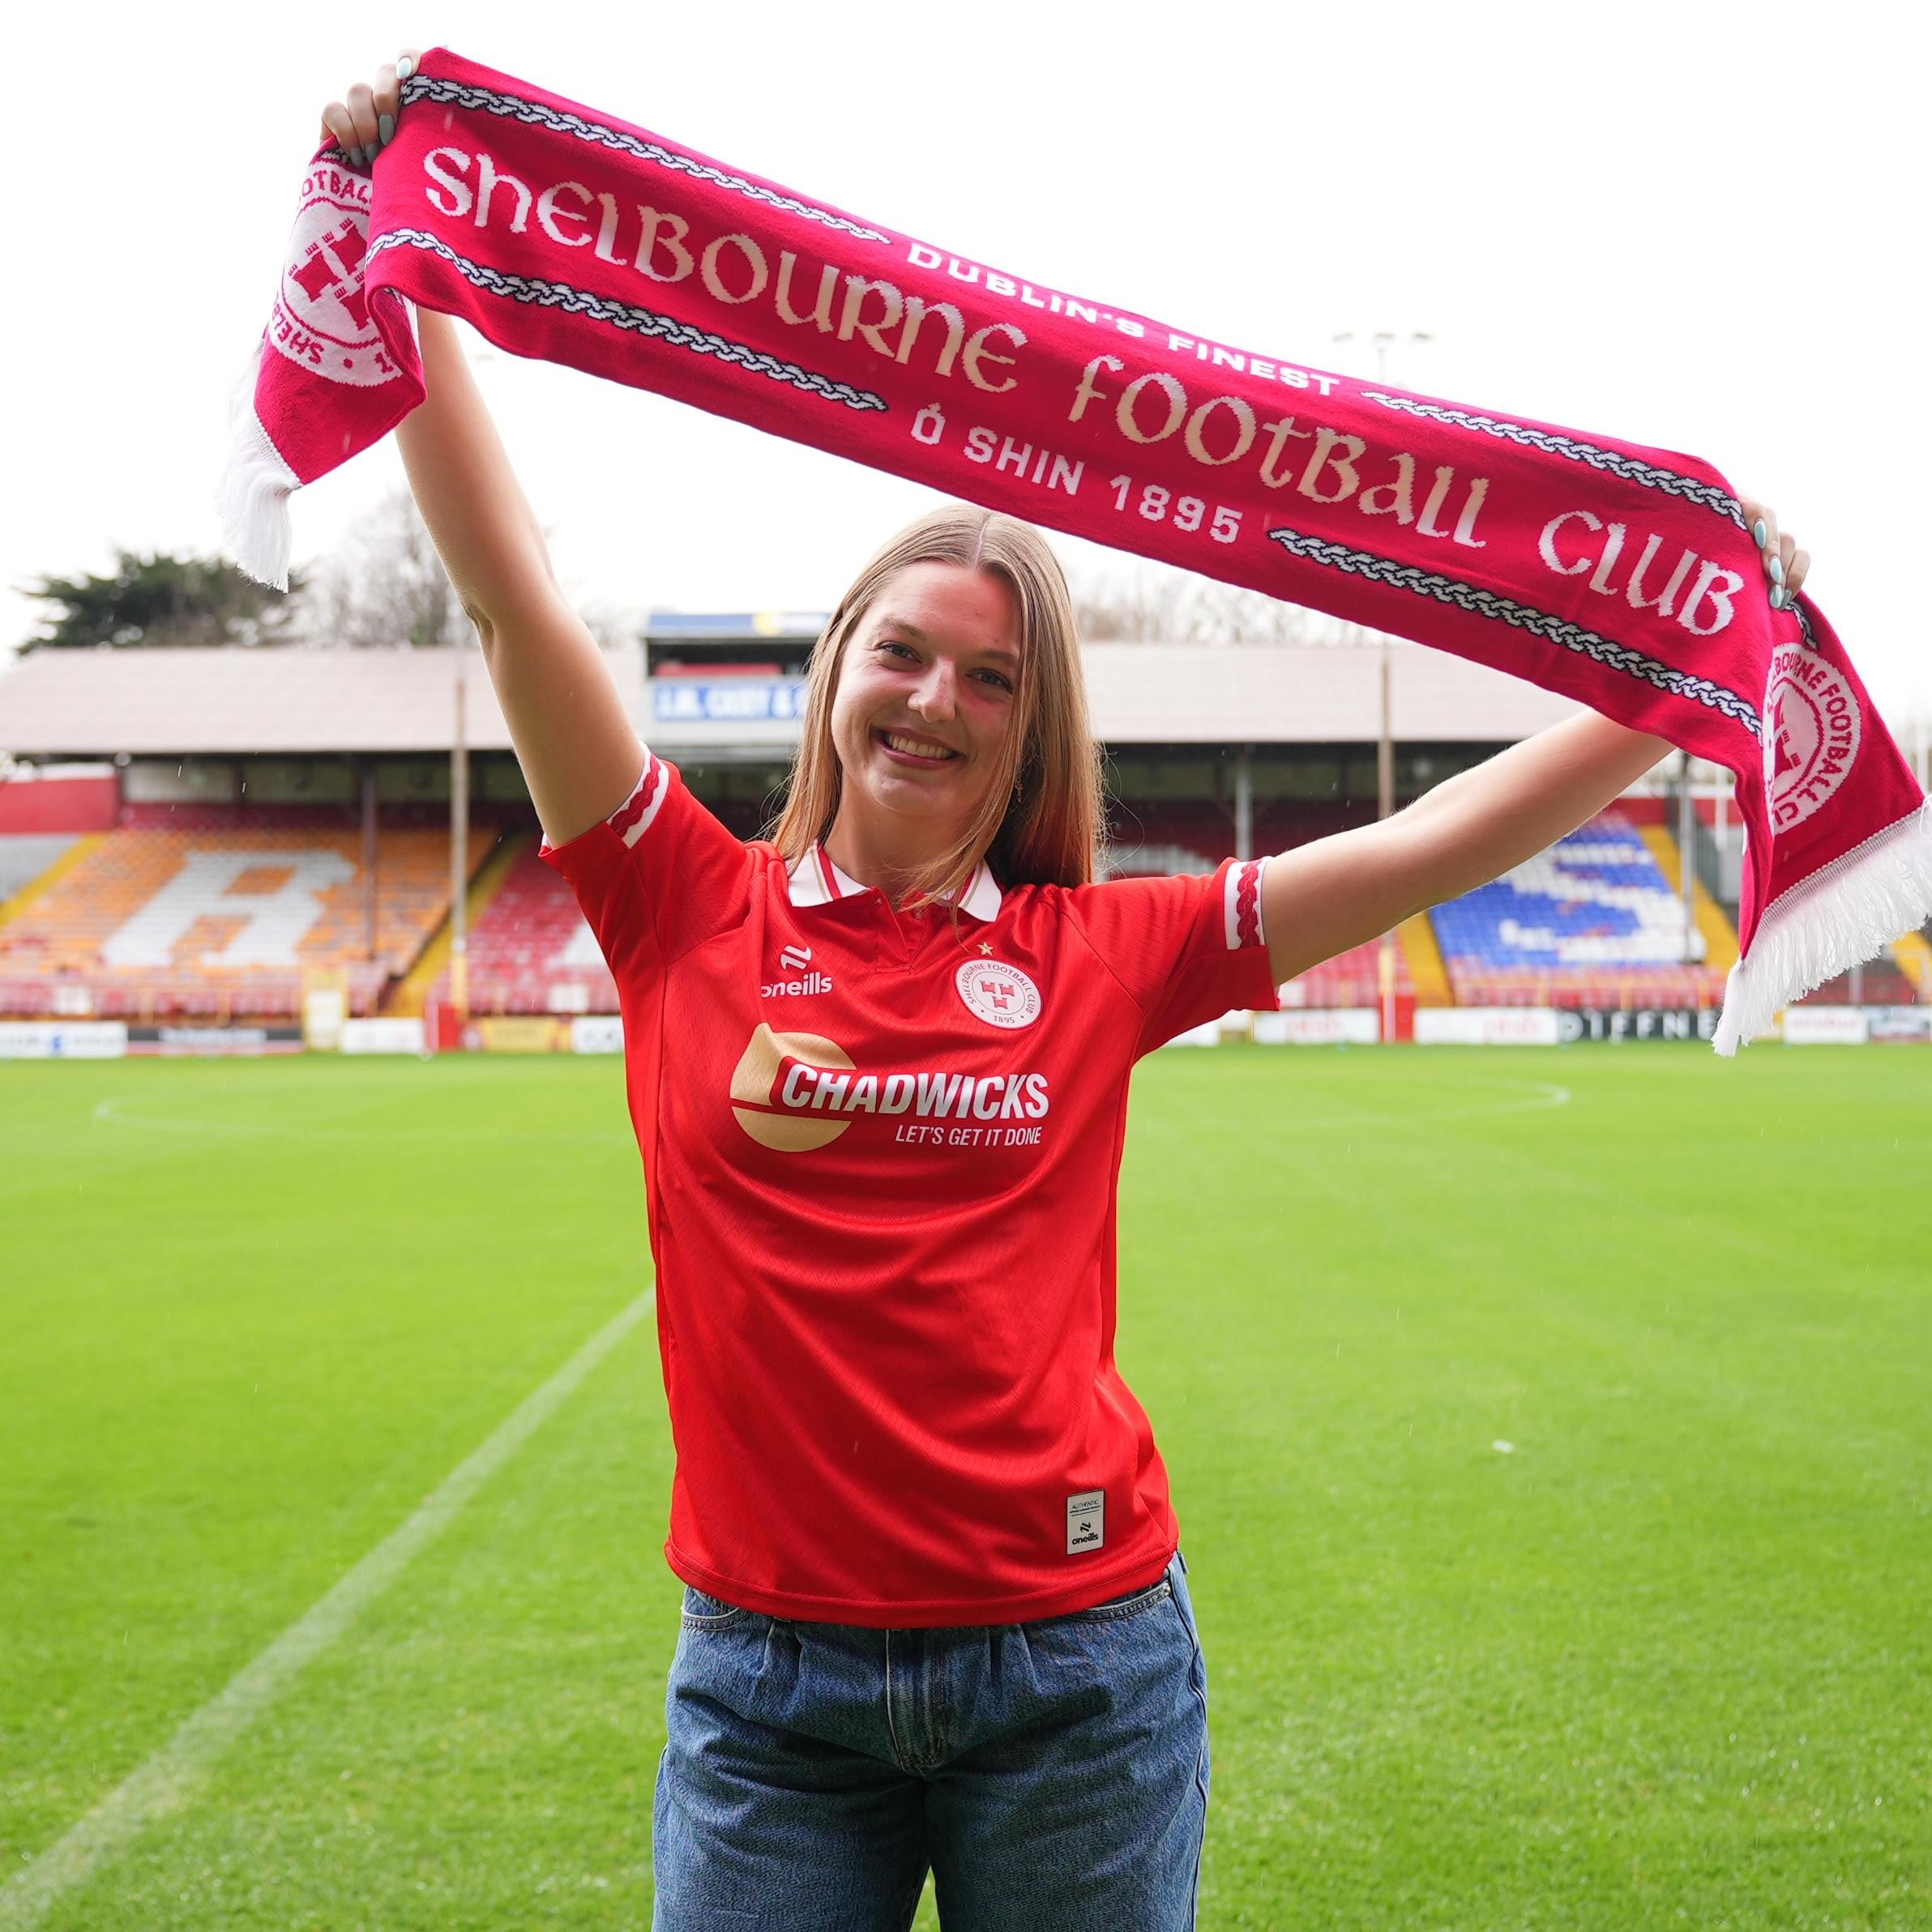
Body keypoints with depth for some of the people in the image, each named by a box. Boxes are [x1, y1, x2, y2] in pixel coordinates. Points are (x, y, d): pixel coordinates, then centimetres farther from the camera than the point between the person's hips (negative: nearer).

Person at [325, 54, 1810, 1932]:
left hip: (1077, 1672, 1)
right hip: (767, 1681, 0)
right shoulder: (691, 912, 0)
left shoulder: (1100, 955, 2)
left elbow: (1430, 844, 0)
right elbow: (510, 589, -4)